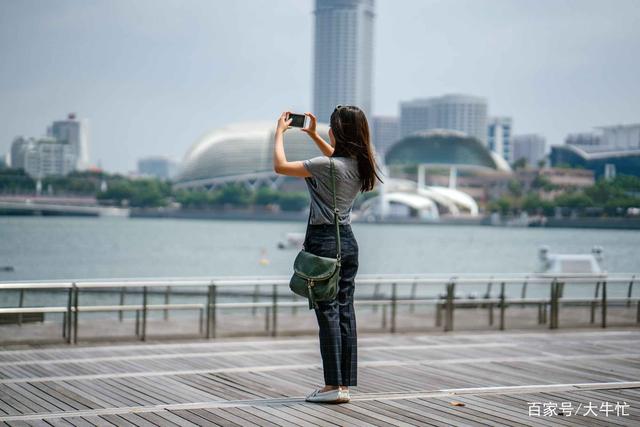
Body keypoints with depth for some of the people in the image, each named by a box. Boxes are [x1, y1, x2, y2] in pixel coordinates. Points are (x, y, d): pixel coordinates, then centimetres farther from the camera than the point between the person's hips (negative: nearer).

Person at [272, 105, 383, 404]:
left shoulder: (327, 166, -18)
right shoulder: (360, 165, 5)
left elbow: (280, 166, -14)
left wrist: (280, 131, -1)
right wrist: (313, 135, 30)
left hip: (324, 241, -7)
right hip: (348, 241, 7)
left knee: (328, 312, -5)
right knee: (345, 311, 7)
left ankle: (333, 385, -3)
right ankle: (345, 384, 10)